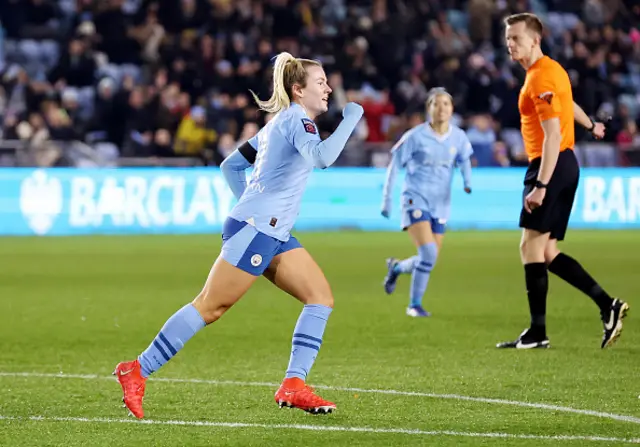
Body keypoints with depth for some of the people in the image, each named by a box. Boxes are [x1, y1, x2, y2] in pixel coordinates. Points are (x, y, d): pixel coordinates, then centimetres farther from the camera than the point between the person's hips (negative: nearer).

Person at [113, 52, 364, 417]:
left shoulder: (280, 122, 19)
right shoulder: (296, 119, -9)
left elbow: (231, 165, 24)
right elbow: (322, 157, -29)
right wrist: (350, 120, -18)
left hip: (274, 235, 10)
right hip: (255, 230, -10)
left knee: (321, 296, 0)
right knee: (210, 306, -7)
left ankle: (294, 386, -5)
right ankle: (137, 372, -1)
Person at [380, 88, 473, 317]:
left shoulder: (459, 137, 0)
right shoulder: (416, 136, -10)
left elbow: (464, 160, 17)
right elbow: (394, 166, -1)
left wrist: (468, 183, -5)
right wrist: (386, 200, -2)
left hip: (440, 204, 5)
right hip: (416, 199, -5)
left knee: (428, 260, 4)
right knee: (428, 253, -20)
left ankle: (396, 267, 37)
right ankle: (414, 305, -4)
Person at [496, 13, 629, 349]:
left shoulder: (541, 78, -15)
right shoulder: (550, 70, 15)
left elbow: (553, 135, -22)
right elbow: (568, 105, 36)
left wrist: (540, 186, -27)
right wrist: (591, 126, 57)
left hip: (551, 165, -10)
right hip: (564, 166, 10)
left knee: (531, 246, -11)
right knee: (546, 252, 8)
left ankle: (538, 332, -11)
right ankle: (607, 305, 6)